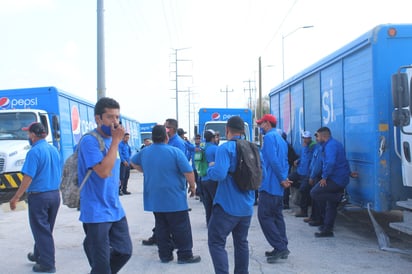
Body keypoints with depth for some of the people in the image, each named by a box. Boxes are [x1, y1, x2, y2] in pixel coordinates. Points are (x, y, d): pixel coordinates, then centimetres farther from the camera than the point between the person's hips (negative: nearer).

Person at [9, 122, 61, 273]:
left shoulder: (34, 152, -16)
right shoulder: (54, 150, 7)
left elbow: (28, 178, -20)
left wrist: (15, 198, -15)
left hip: (38, 196, -7)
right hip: (55, 194, 7)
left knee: (41, 231, 2)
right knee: (46, 229, 20)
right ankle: (38, 254, 36)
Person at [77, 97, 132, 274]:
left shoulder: (111, 139, 10)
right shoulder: (89, 141, -16)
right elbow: (103, 171, -27)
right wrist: (116, 141, -21)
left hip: (116, 211, 8)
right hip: (97, 213, -8)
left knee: (125, 251, 13)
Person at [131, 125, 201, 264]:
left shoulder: (144, 152, 6)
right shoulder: (175, 152, -14)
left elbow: (134, 162, 26)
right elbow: (188, 172, -16)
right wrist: (192, 186, -1)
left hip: (154, 199, 6)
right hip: (174, 199, -6)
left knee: (161, 227, 13)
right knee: (181, 228, 2)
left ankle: (165, 255, 17)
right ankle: (185, 255, 5)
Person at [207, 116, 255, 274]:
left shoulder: (225, 148, -14)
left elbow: (219, 174, -25)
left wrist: (210, 168, -5)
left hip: (227, 206, -7)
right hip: (247, 207, 7)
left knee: (216, 242, -2)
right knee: (241, 242, 18)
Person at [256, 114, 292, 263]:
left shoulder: (269, 137, -11)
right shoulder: (281, 139, 19)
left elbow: (273, 160, -20)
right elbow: (285, 162, 16)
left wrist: (282, 179, -14)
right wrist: (284, 178, 5)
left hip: (269, 184, -9)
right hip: (278, 186, 9)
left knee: (264, 216, -6)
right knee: (277, 215, 13)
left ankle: (280, 247, -9)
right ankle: (282, 248, 15)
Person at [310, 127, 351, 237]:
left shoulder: (330, 145, -15)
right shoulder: (335, 143, 19)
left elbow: (330, 163, -29)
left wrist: (324, 177, -21)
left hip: (335, 179, -10)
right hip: (341, 179, 10)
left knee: (314, 193, -13)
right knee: (331, 206, 13)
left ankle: (337, 197, -10)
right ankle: (327, 229, 17)